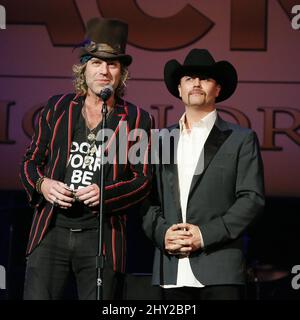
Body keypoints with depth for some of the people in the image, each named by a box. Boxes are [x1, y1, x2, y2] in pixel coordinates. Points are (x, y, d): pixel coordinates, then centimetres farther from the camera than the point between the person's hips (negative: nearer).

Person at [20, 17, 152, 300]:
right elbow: (30, 161, 16)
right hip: (51, 231, 1)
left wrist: (106, 194, -14)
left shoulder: (136, 119, 7)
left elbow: (143, 179, 4)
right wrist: (42, 184, -6)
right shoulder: (57, 108, 12)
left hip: (103, 237, -1)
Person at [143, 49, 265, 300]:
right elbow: (149, 199, 14)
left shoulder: (241, 139, 6)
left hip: (220, 270, -3)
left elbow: (252, 199, -1)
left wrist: (205, 234, -10)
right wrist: (162, 233, -6)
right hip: (172, 272, 3)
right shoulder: (162, 139, 16)